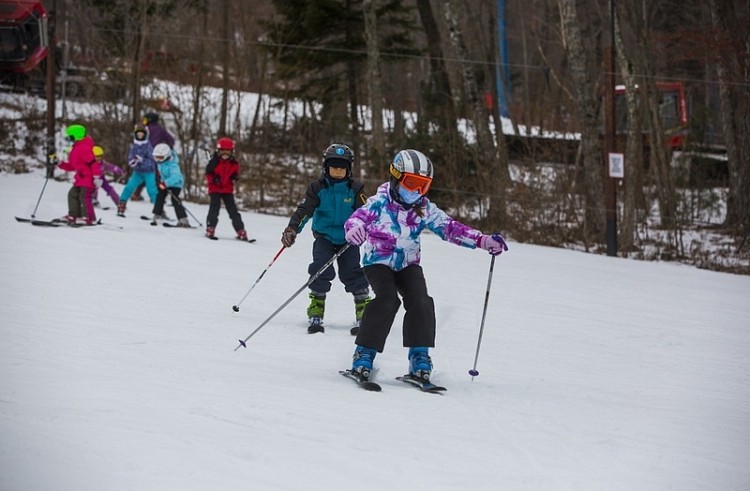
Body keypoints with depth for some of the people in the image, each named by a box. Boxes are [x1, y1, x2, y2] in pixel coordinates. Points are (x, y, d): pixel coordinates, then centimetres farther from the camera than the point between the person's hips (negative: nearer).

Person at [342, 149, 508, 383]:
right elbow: (360, 216, -28)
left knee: (420, 302, -18)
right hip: (378, 261, -4)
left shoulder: (426, 210, -1)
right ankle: (364, 355, -19)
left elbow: (450, 228, -4)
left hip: (408, 264, 4)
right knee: (387, 300, -27)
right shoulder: (380, 202, -13)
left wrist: (483, 240, -16)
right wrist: (354, 229, -54)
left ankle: (420, 359, -9)